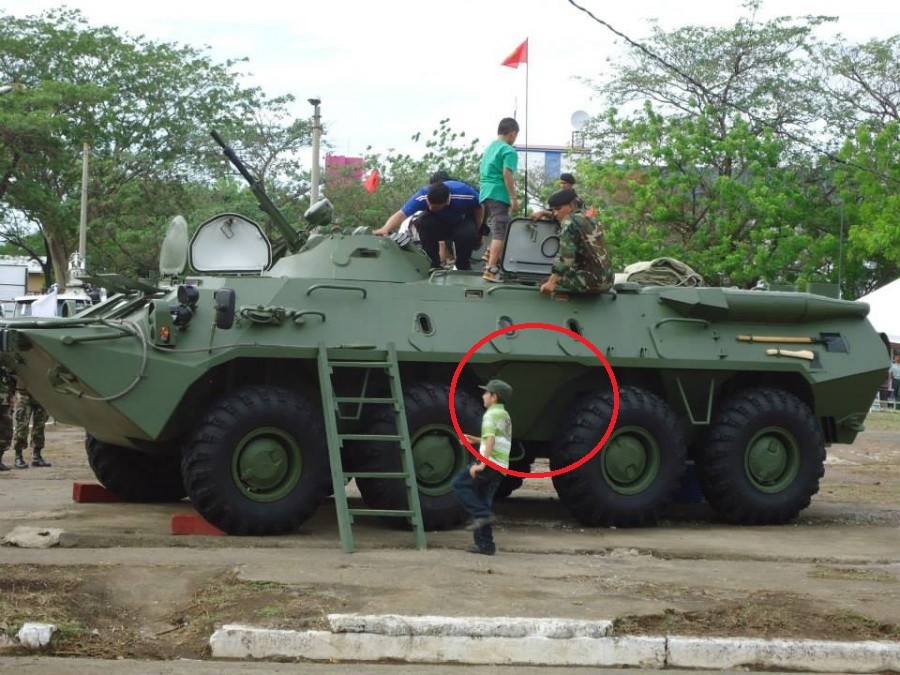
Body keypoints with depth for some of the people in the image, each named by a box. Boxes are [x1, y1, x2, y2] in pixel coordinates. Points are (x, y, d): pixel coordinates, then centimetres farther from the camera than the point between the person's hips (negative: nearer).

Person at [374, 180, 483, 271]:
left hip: (462, 222, -1)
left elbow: (479, 209, -15)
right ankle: (434, 265, -17)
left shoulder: (464, 194, -35)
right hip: (439, 224, 1)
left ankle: (463, 268, -7)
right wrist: (386, 229, -60)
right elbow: (401, 214, -43)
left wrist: (475, 232, -16)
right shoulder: (422, 196, -34)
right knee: (423, 222, -32)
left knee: (466, 234, -36)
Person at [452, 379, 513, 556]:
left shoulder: (492, 414, -7)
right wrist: (474, 440, 24)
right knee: (482, 502, 10)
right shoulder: (504, 415, 24)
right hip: (501, 468, 9)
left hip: (490, 463, -9)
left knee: (460, 484, -2)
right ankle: (485, 544, 7)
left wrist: (481, 463, -26)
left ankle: (481, 515, -13)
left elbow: (491, 440, -20)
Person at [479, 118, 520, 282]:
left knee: (496, 229, 21)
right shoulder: (509, 151, -8)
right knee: (500, 233, -11)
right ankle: (491, 269, -18)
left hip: (485, 193, 9)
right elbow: (507, 174, -17)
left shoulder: (489, 148, 19)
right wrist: (514, 198, -17)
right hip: (499, 195, -9)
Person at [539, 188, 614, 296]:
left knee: (544, 284, 1)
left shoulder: (570, 222, -7)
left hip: (590, 279, -10)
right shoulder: (586, 219, 21)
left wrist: (551, 282, -23)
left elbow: (564, 256, -18)